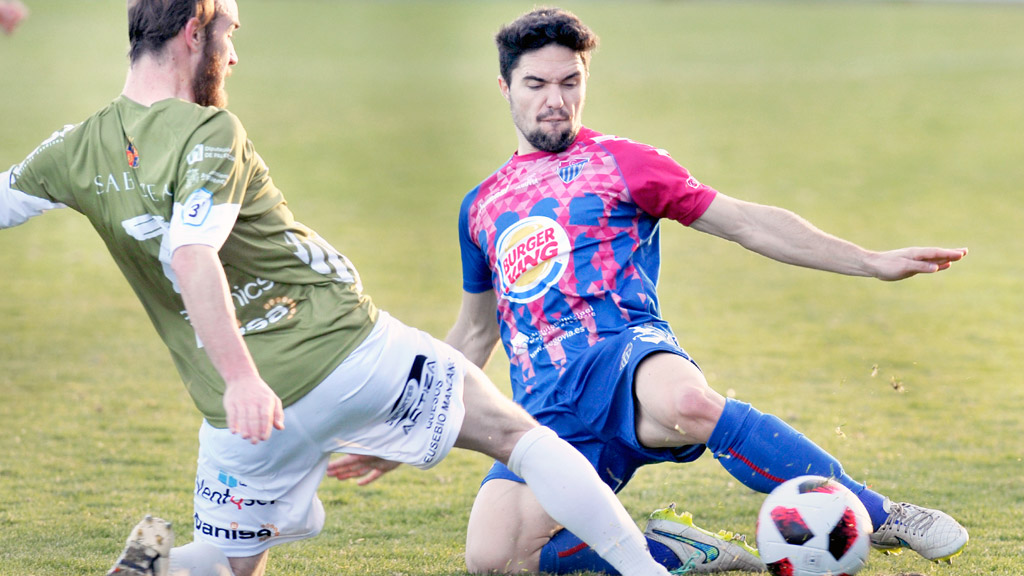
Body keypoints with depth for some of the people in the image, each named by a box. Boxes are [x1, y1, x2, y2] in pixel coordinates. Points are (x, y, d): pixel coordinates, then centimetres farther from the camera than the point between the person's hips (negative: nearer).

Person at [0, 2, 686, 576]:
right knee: (518, 433, 8)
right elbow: (193, 257, -28)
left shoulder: (80, 150, 5)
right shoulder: (209, 133, -12)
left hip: (247, 420, 5)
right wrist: (242, 377, -36)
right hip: (350, 352, -5)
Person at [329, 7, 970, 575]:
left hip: (623, 353, -3)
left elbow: (748, 224, 12)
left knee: (683, 403, -43)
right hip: (549, 413, 3)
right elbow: (473, 335, 34)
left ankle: (880, 516, -30)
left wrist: (872, 262, 4)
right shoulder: (483, 205, 24)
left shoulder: (622, 164, 13)